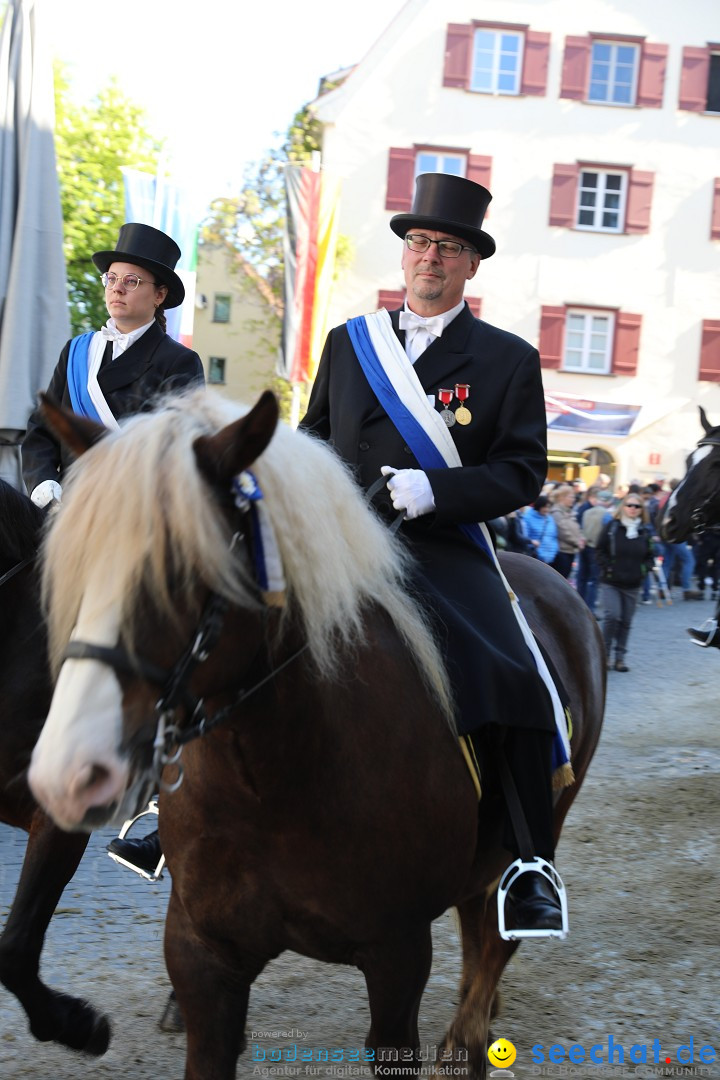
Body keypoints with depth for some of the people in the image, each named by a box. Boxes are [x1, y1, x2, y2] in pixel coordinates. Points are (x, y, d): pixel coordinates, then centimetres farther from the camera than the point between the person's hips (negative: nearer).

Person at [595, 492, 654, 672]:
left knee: (626, 621, 7)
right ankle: (605, 653, 1)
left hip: (632, 584, 3)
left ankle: (619, 657, 15)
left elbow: (649, 555, 14)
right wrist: (607, 568, -11)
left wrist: (644, 569, -3)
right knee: (612, 616, -15)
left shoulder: (645, 530, 4)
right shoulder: (612, 527, -4)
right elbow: (600, 550, -1)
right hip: (610, 582, -3)